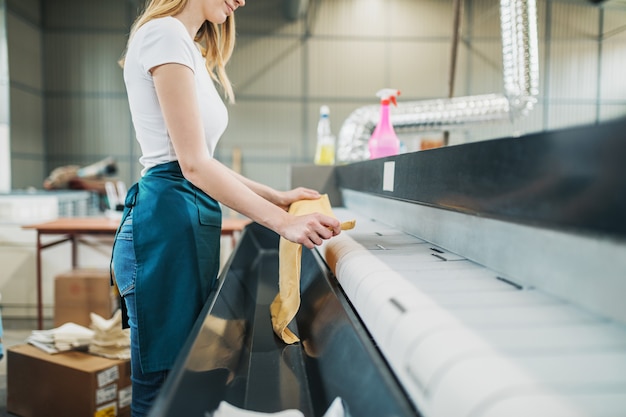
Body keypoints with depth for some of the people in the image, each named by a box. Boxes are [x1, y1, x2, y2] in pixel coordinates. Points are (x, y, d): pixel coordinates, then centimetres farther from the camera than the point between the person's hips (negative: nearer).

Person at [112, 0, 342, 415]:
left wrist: (277, 197, 14)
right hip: (169, 223, -10)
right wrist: (283, 222, -18)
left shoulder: (191, 51, 22)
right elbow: (193, 164, -16)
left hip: (189, 222, 10)